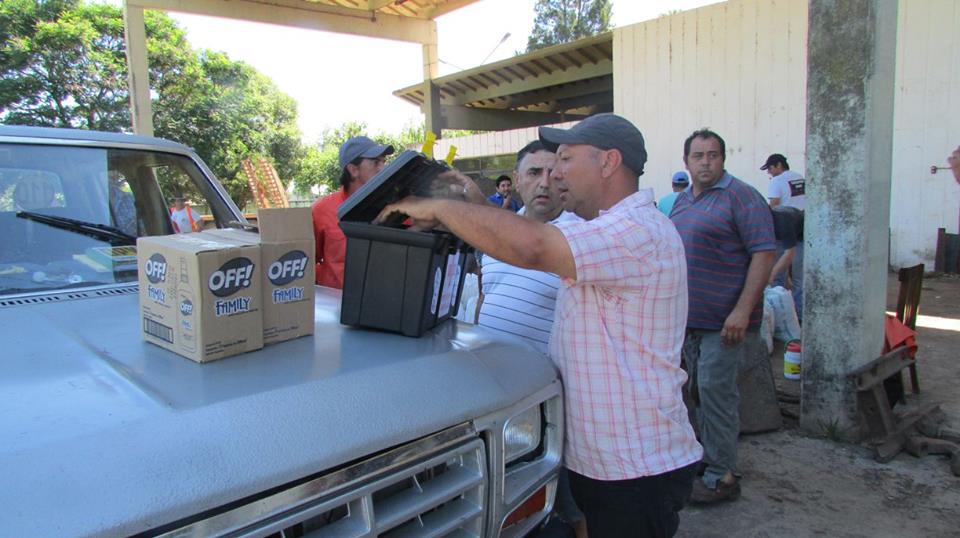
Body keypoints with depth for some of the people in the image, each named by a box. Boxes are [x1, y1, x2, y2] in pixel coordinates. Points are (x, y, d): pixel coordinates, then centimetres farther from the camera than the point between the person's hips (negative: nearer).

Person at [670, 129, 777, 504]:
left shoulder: (740, 196, -10)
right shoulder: (682, 201, 14)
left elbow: (764, 253, -16)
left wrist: (742, 311, -22)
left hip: (723, 319, -7)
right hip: (689, 316, 8)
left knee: (715, 390, -5)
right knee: (698, 390, 15)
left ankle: (722, 476, 8)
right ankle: (707, 455, 31)